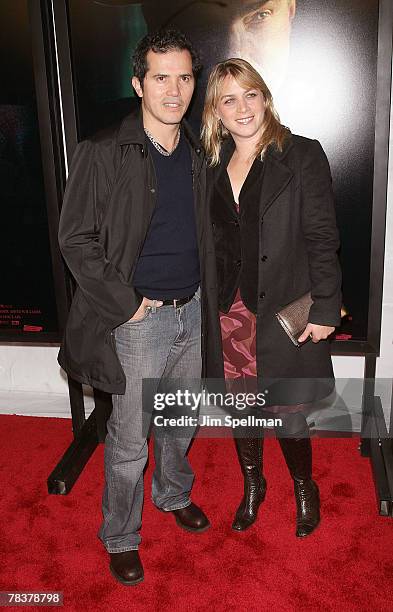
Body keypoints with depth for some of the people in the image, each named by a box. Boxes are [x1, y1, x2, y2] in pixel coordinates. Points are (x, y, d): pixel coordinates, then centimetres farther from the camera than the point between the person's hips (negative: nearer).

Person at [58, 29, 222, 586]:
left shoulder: (196, 155, 7)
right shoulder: (104, 154, -11)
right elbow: (75, 238, -12)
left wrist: (205, 299, 7)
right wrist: (125, 304, -14)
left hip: (191, 311, 6)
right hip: (139, 320, -5)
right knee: (130, 439, 7)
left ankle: (174, 494, 48)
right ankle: (120, 537, 30)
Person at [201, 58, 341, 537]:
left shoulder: (302, 156, -6)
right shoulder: (212, 165, 8)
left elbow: (322, 238, -8)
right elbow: (210, 242, 11)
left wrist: (325, 309, -11)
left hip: (283, 312, -4)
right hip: (229, 312, 4)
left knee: (287, 412, 4)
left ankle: (304, 488, 34)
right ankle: (252, 486, 40)